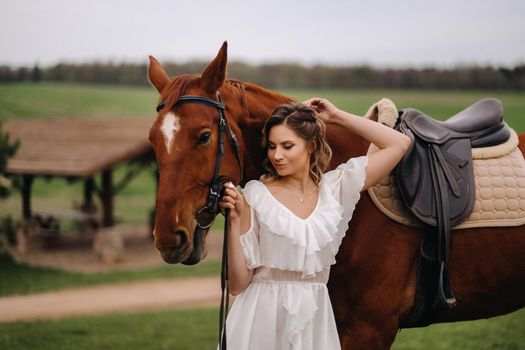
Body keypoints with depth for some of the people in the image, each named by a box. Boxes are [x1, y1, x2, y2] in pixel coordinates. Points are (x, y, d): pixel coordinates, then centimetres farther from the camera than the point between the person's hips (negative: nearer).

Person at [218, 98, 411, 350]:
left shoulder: (334, 189, 3)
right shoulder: (257, 195, -6)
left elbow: (399, 144, 3)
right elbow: (238, 284, -7)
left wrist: (338, 117, 3)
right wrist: (235, 220, -19)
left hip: (315, 319, 3)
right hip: (262, 318, -3)